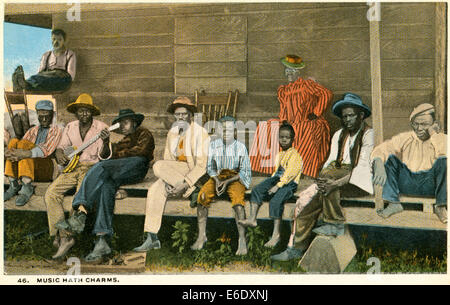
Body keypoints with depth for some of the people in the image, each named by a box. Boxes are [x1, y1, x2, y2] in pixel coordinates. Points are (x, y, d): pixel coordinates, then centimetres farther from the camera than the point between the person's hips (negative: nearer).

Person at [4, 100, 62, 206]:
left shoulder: (56, 131, 8)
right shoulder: (32, 131, 26)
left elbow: (46, 150, -12)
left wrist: (27, 153, -32)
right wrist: (8, 153, -18)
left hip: (46, 170, -5)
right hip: (31, 171, 5)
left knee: (24, 143, -26)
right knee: (14, 141, -17)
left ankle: (26, 189, -36)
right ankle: (14, 185, -23)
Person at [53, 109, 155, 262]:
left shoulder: (144, 133, 23)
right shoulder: (121, 142, 40)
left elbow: (140, 151, 1)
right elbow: (105, 157, 23)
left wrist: (117, 154, 8)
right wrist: (106, 143, 5)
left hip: (136, 165, -5)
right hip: (119, 173, 5)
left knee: (100, 167, -30)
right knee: (106, 185, -30)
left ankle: (80, 215, -41)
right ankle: (102, 241, -41)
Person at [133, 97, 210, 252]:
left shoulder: (200, 133, -8)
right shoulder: (172, 133, 11)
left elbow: (202, 165, -14)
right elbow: (168, 159, 9)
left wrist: (185, 183, -25)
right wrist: (167, 181, -10)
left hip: (195, 174, -6)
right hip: (173, 176, 6)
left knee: (158, 166, -24)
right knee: (155, 189, -24)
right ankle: (152, 238, -23)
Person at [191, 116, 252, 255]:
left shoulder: (240, 147, 1)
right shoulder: (214, 145, 8)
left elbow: (245, 171, -1)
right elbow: (210, 167, 10)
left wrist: (227, 181, -14)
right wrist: (217, 180, -11)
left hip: (235, 178, -2)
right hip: (217, 177, 3)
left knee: (237, 198, -35)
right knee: (202, 195, -27)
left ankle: (242, 240, -36)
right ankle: (202, 236, -23)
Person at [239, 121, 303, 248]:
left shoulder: (295, 154, -4)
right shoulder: (280, 154, 23)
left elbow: (289, 173, -15)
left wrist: (278, 186, -22)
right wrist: (271, 182, 8)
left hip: (289, 183, -8)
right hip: (277, 179, 8)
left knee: (276, 201, -30)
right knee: (256, 190, -13)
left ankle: (276, 234, -23)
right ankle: (252, 219, -17)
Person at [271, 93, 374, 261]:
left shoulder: (368, 134, -4)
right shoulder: (339, 135, 15)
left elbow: (363, 167, -17)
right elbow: (331, 161, 8)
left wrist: (337, 182, -29)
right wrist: (322, 179, -14)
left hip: (360, 181, -6)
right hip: (339, 175, 6)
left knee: (329, 174, -34)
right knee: (306, 198, -17)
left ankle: (336, 224, -18)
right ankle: (296, 248, -13)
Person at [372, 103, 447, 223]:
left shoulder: (441, 138, 4)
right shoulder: (404, 138, 7)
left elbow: (444, 154, -19)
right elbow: (380, 149, -9)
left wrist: (434, 135, -15)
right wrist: (379, 165, -29)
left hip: (430, 183, -2)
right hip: (406, 183, 2)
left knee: (444, 160, -25)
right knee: (390, 157, -17)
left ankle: (441, 207, -19)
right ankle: (393, 203, -19)